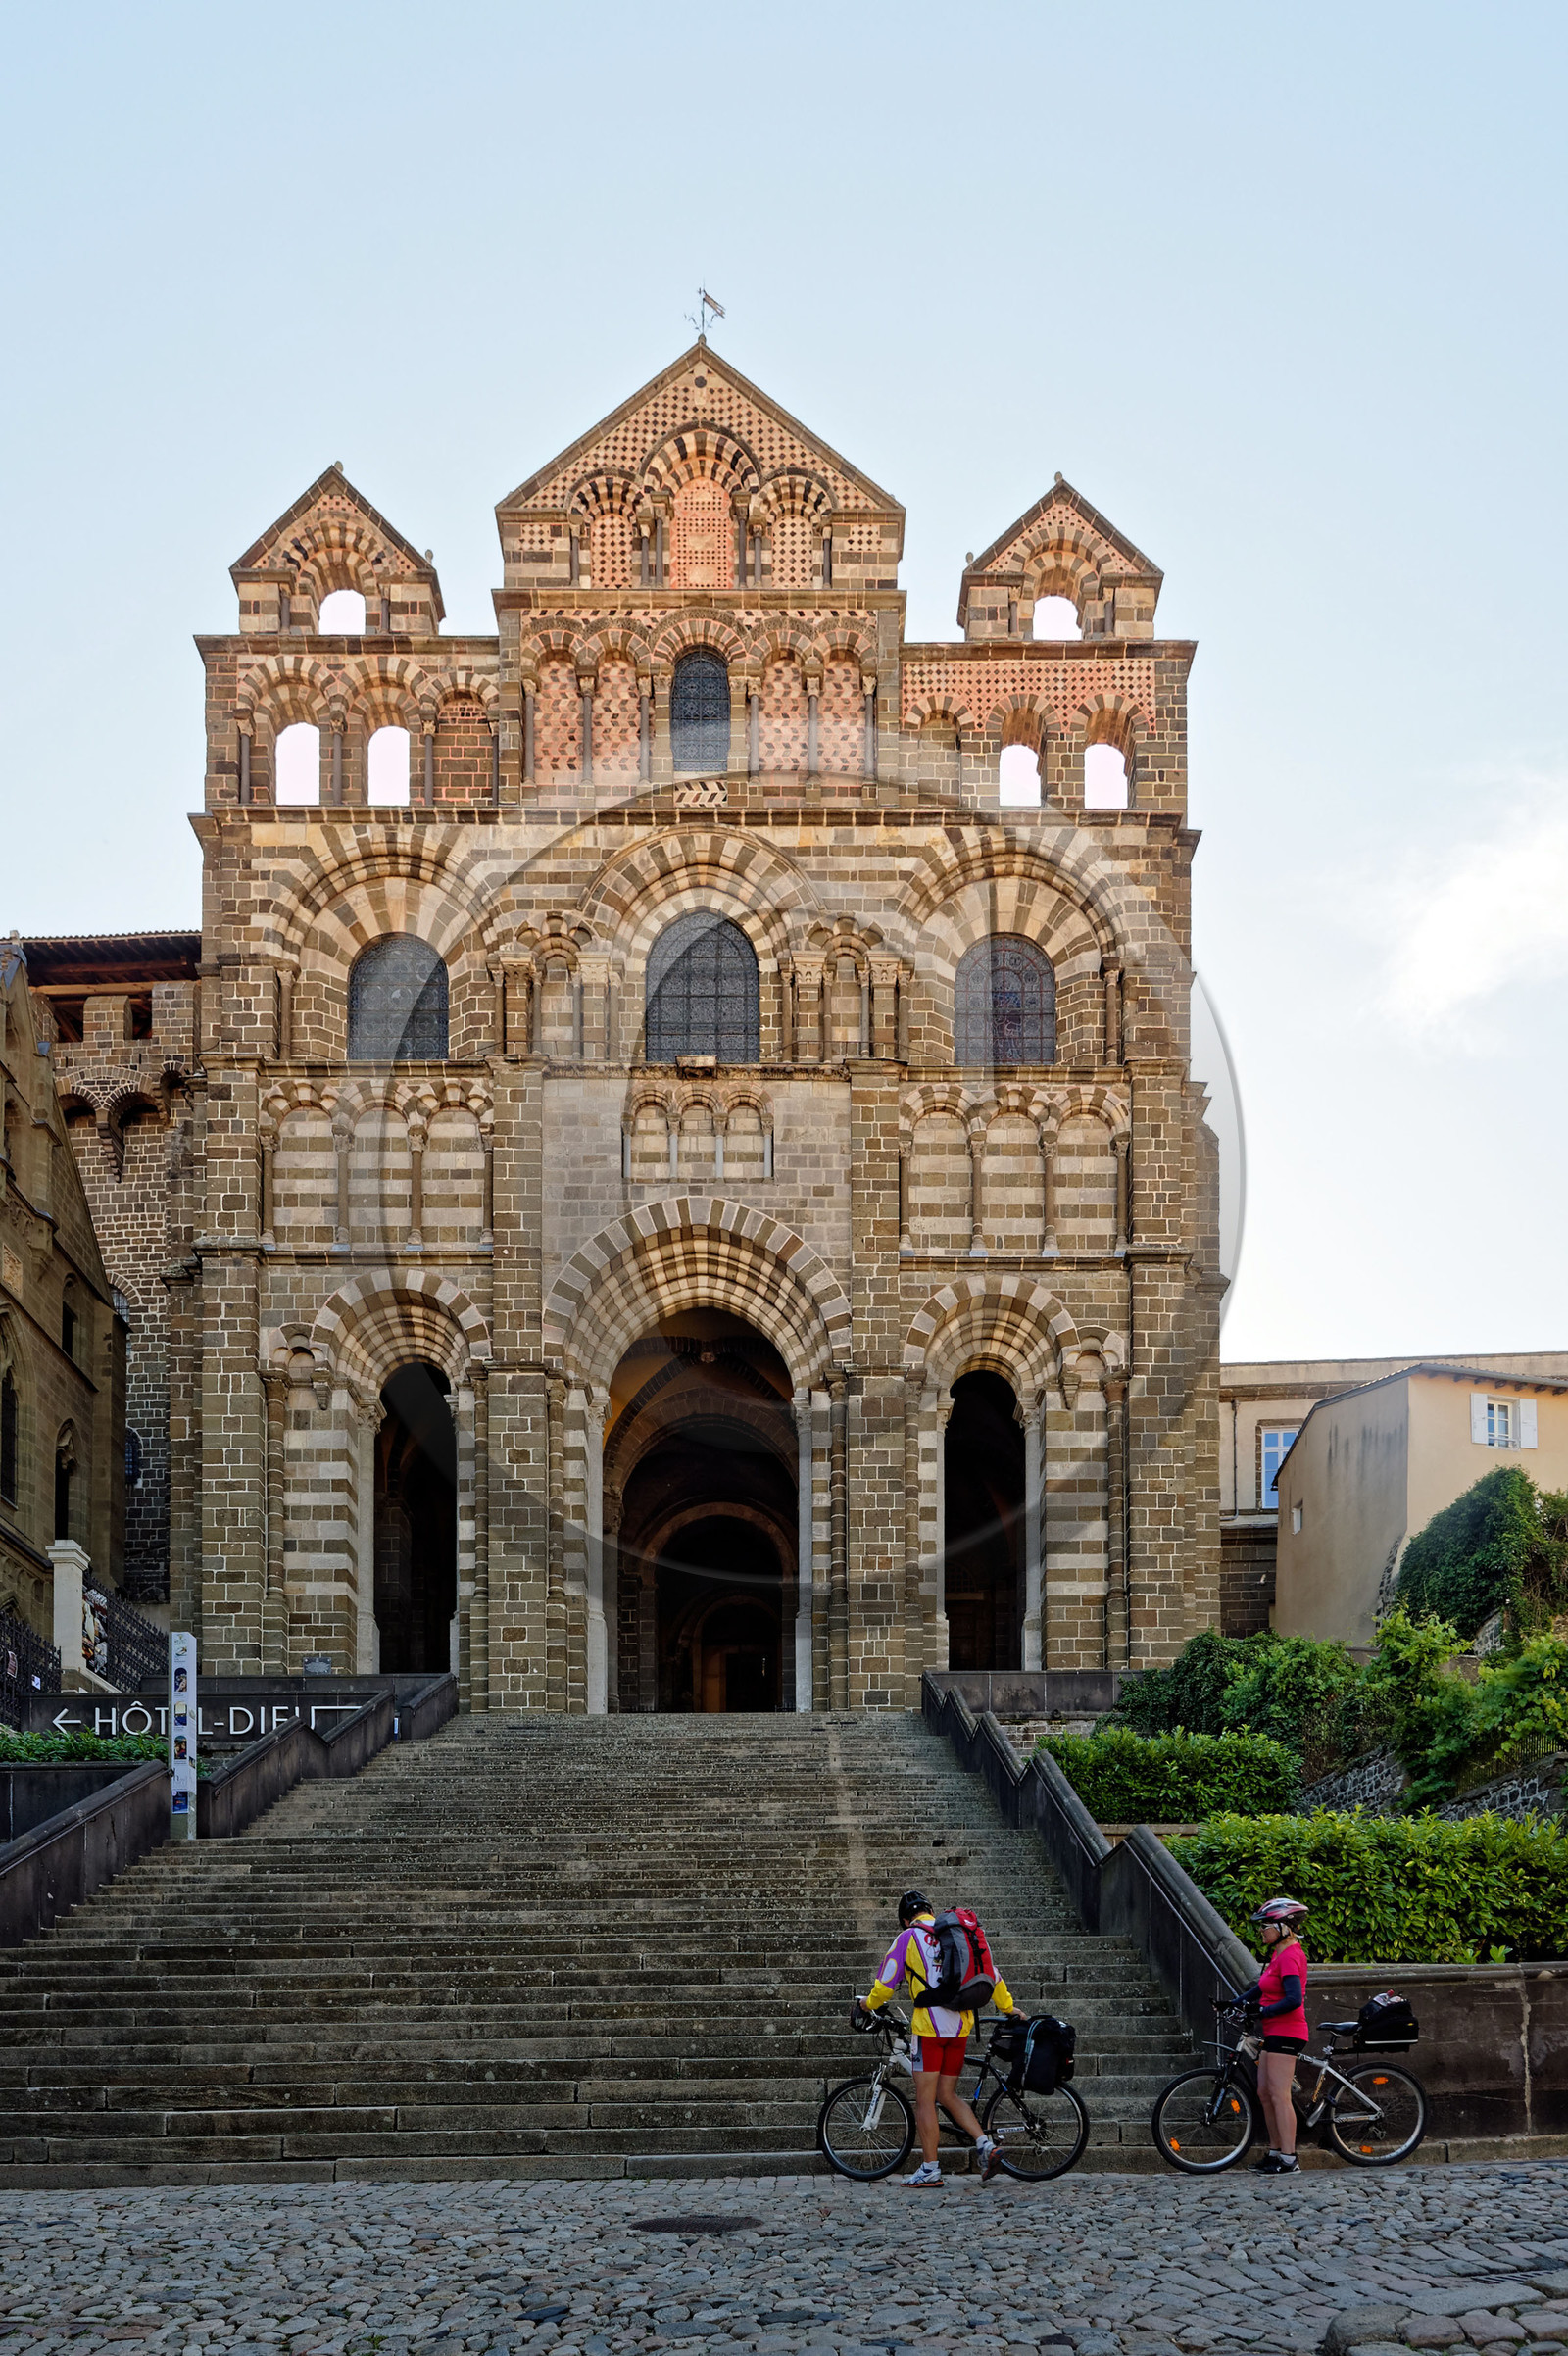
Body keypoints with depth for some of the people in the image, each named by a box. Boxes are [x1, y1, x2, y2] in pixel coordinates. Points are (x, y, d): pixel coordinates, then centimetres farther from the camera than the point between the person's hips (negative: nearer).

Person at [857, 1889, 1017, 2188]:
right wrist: (1007, 2007, 28)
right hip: (961, 2025, 6)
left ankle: (930, 2169, 2)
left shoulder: (908, 1937, -2)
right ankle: (985, 2145, 0)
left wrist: (869, 2003, 19)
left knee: (925, 2099, 1)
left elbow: (885, 1983, -1)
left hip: (930, 2026, -6)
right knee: (947, 2094, 15)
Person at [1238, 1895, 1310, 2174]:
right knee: (1265, 2092, 12)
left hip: (1285, 2033, -10)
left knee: (1279, 2095, -9)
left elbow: (1292, 2000, -25)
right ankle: (1275, 2151, 19)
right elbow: (1262, 1987, 20)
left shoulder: (1289, 1956, -16)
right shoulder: (1279, 1954, 15)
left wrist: (1261, 2012, -17)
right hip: (1275, 2033, 10)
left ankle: (1289, 2159, -7)